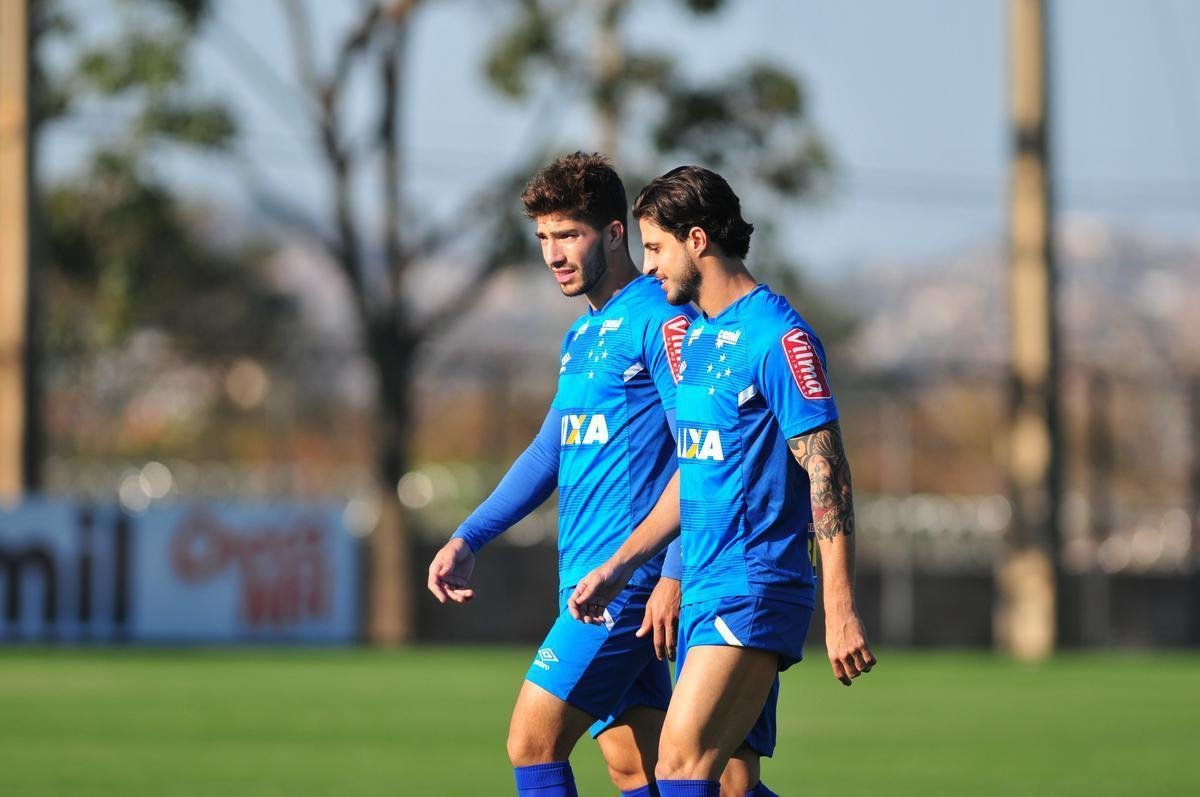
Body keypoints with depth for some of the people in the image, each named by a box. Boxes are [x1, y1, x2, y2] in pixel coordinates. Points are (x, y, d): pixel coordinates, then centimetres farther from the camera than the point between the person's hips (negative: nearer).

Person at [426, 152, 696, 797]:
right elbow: (549, 453, 28)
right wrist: (467, 540, 21)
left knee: (533, 741, -12)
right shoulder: (582, 336, 19)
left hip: (629, 581, -9)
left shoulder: (659, 320, -9)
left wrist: (675, 575, -21)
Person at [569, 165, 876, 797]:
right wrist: (617, 567, 22)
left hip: (755, 591, -9)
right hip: (703, 593, 9)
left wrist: (841, 610, -21)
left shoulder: (778, 337, -11)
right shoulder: (697, 338, 17)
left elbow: (827, 475, -16)